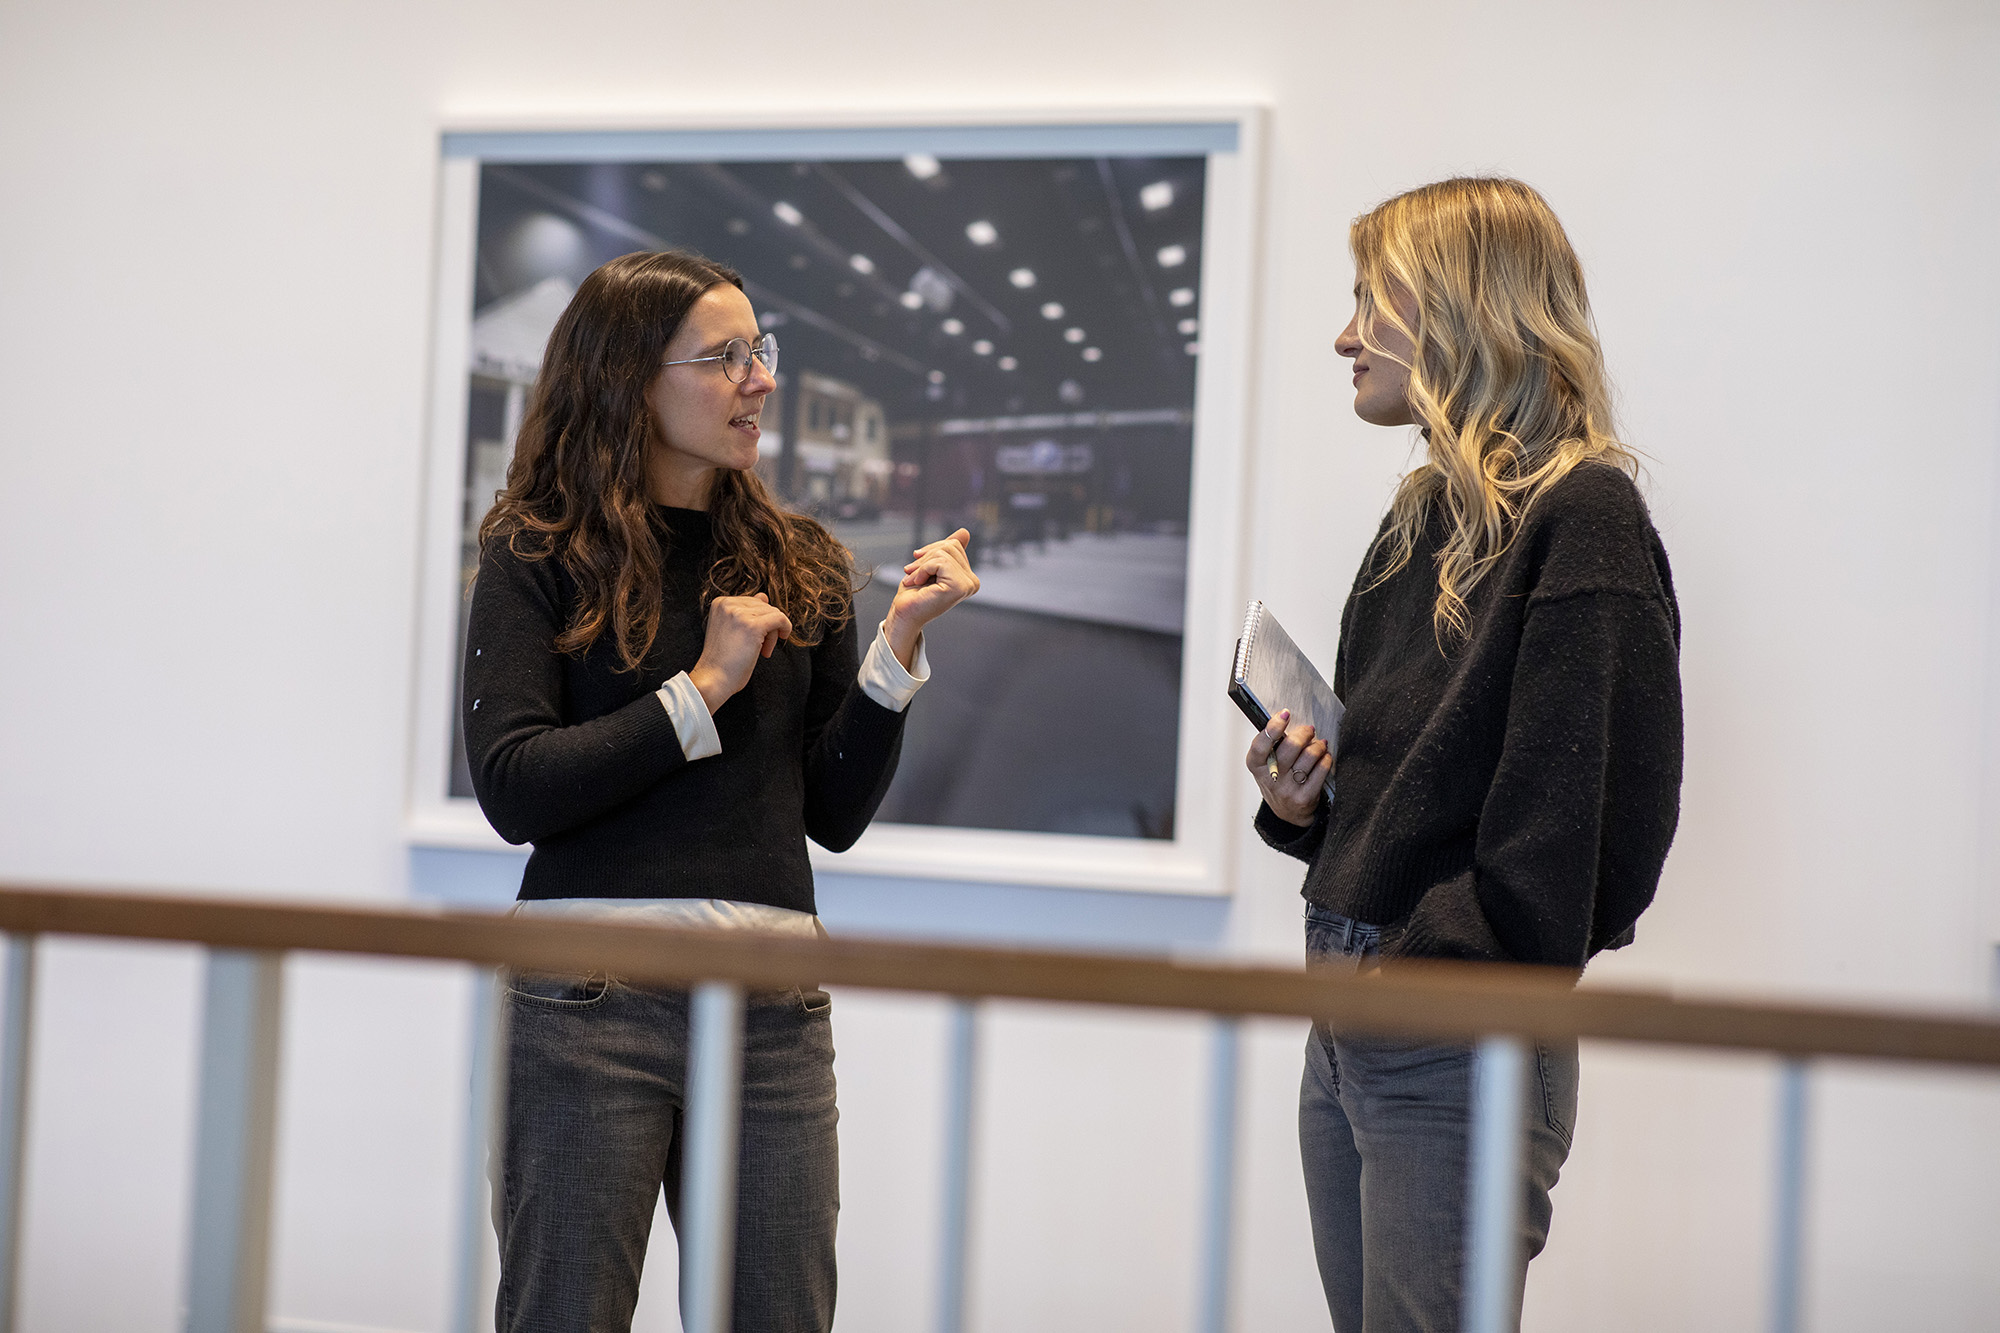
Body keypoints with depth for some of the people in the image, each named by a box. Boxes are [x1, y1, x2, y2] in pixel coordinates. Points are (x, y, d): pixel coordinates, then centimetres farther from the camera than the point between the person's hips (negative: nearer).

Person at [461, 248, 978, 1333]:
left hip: (772, 1006, 4)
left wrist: (897, 645, -2)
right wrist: (702, 691, -9)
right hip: (591, 999, -3)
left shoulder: (799, 567, 11)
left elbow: (835, 814, 9)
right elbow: (513, 789, -10)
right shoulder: (536, 555, 1)